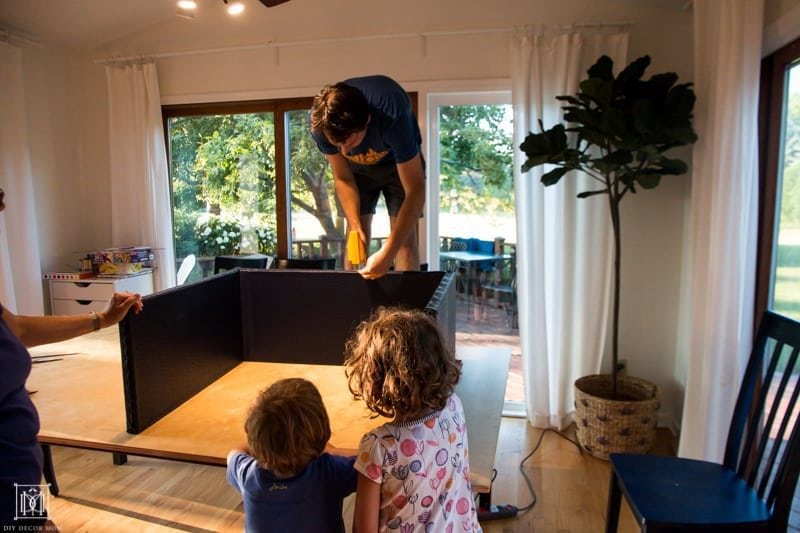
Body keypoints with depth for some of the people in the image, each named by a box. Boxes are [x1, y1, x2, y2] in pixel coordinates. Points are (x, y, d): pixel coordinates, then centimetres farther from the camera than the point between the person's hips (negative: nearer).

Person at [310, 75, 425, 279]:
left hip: (398, 161, -2)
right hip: (356, 167, 3)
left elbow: (415, 191, -39)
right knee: (357, 236, -6)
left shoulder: (392, 116, -42)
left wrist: (387, 253, -45)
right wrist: (355, 226, -28)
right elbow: (343, 179, -16)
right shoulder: (321, 122, -31)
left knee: (405, 235, -12)